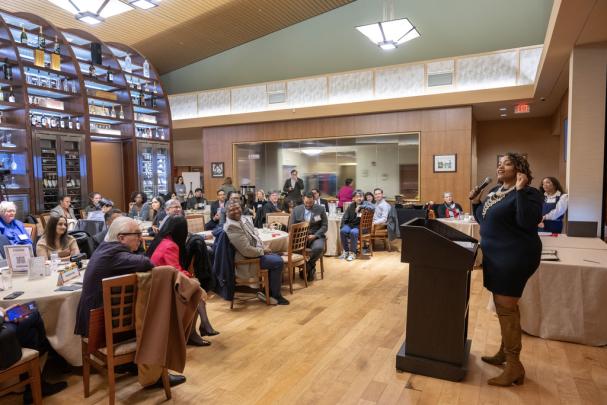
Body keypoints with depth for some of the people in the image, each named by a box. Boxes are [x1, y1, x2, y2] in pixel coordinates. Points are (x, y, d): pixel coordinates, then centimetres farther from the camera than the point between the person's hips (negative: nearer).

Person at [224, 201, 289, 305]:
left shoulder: (242, 220, 6)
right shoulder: (232, 226, -25)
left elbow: (255, 236, 15)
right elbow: (246, 250, -27)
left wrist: (263, 248, -3)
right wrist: (262, 251, -12)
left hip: (255, 252, 10)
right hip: (247, 259, -10)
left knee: (277, 258, 13)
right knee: (278, 262, -14)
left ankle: (269, 292, 18)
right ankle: (275, 295, 4)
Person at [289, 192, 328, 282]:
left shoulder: (321, 209, 3)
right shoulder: (296, 210, 6)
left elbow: (325, 226, 1)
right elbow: (291, 226, 6)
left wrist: (315, 235, -14)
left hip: (315, 236, -1)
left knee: (319, 248, -35)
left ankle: (309, 266, -3)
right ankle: (310, 268, -7)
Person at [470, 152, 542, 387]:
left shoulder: (528, 193, -13)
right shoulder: (495, 192, 11)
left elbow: (528, 222, -29)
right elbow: (484, 221, 19)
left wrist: (521, 190, -29)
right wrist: (476, 203, 4)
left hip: (515, 257, -9)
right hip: (496, 255, 9)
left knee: (506, 308, -6)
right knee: (503, 306, 18)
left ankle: (514, 366, 6)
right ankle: (504, 352, 32)